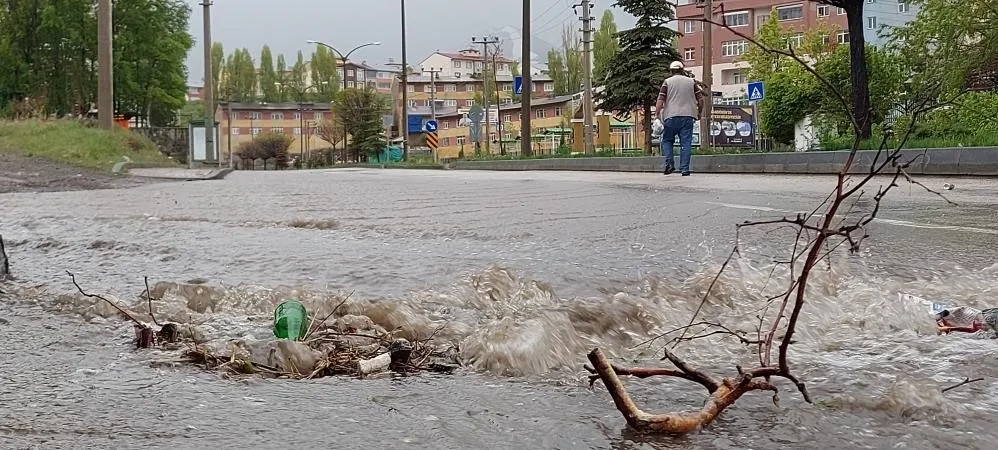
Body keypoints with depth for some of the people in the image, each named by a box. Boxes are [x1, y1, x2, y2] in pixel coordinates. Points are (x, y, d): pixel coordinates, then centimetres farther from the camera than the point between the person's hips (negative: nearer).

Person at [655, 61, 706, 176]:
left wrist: (657, 115, -1)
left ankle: (669, 163, -2)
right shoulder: (691, 82, 11)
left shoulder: (667, 82, 4)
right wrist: (699, 112, 21)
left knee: (667, 140, 12)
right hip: (688, 116, 2)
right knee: (686, 143, 1)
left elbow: (660, 101, -4)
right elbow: (700, 99, 8)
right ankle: (685, 169, -3)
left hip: (671, 116, -1)